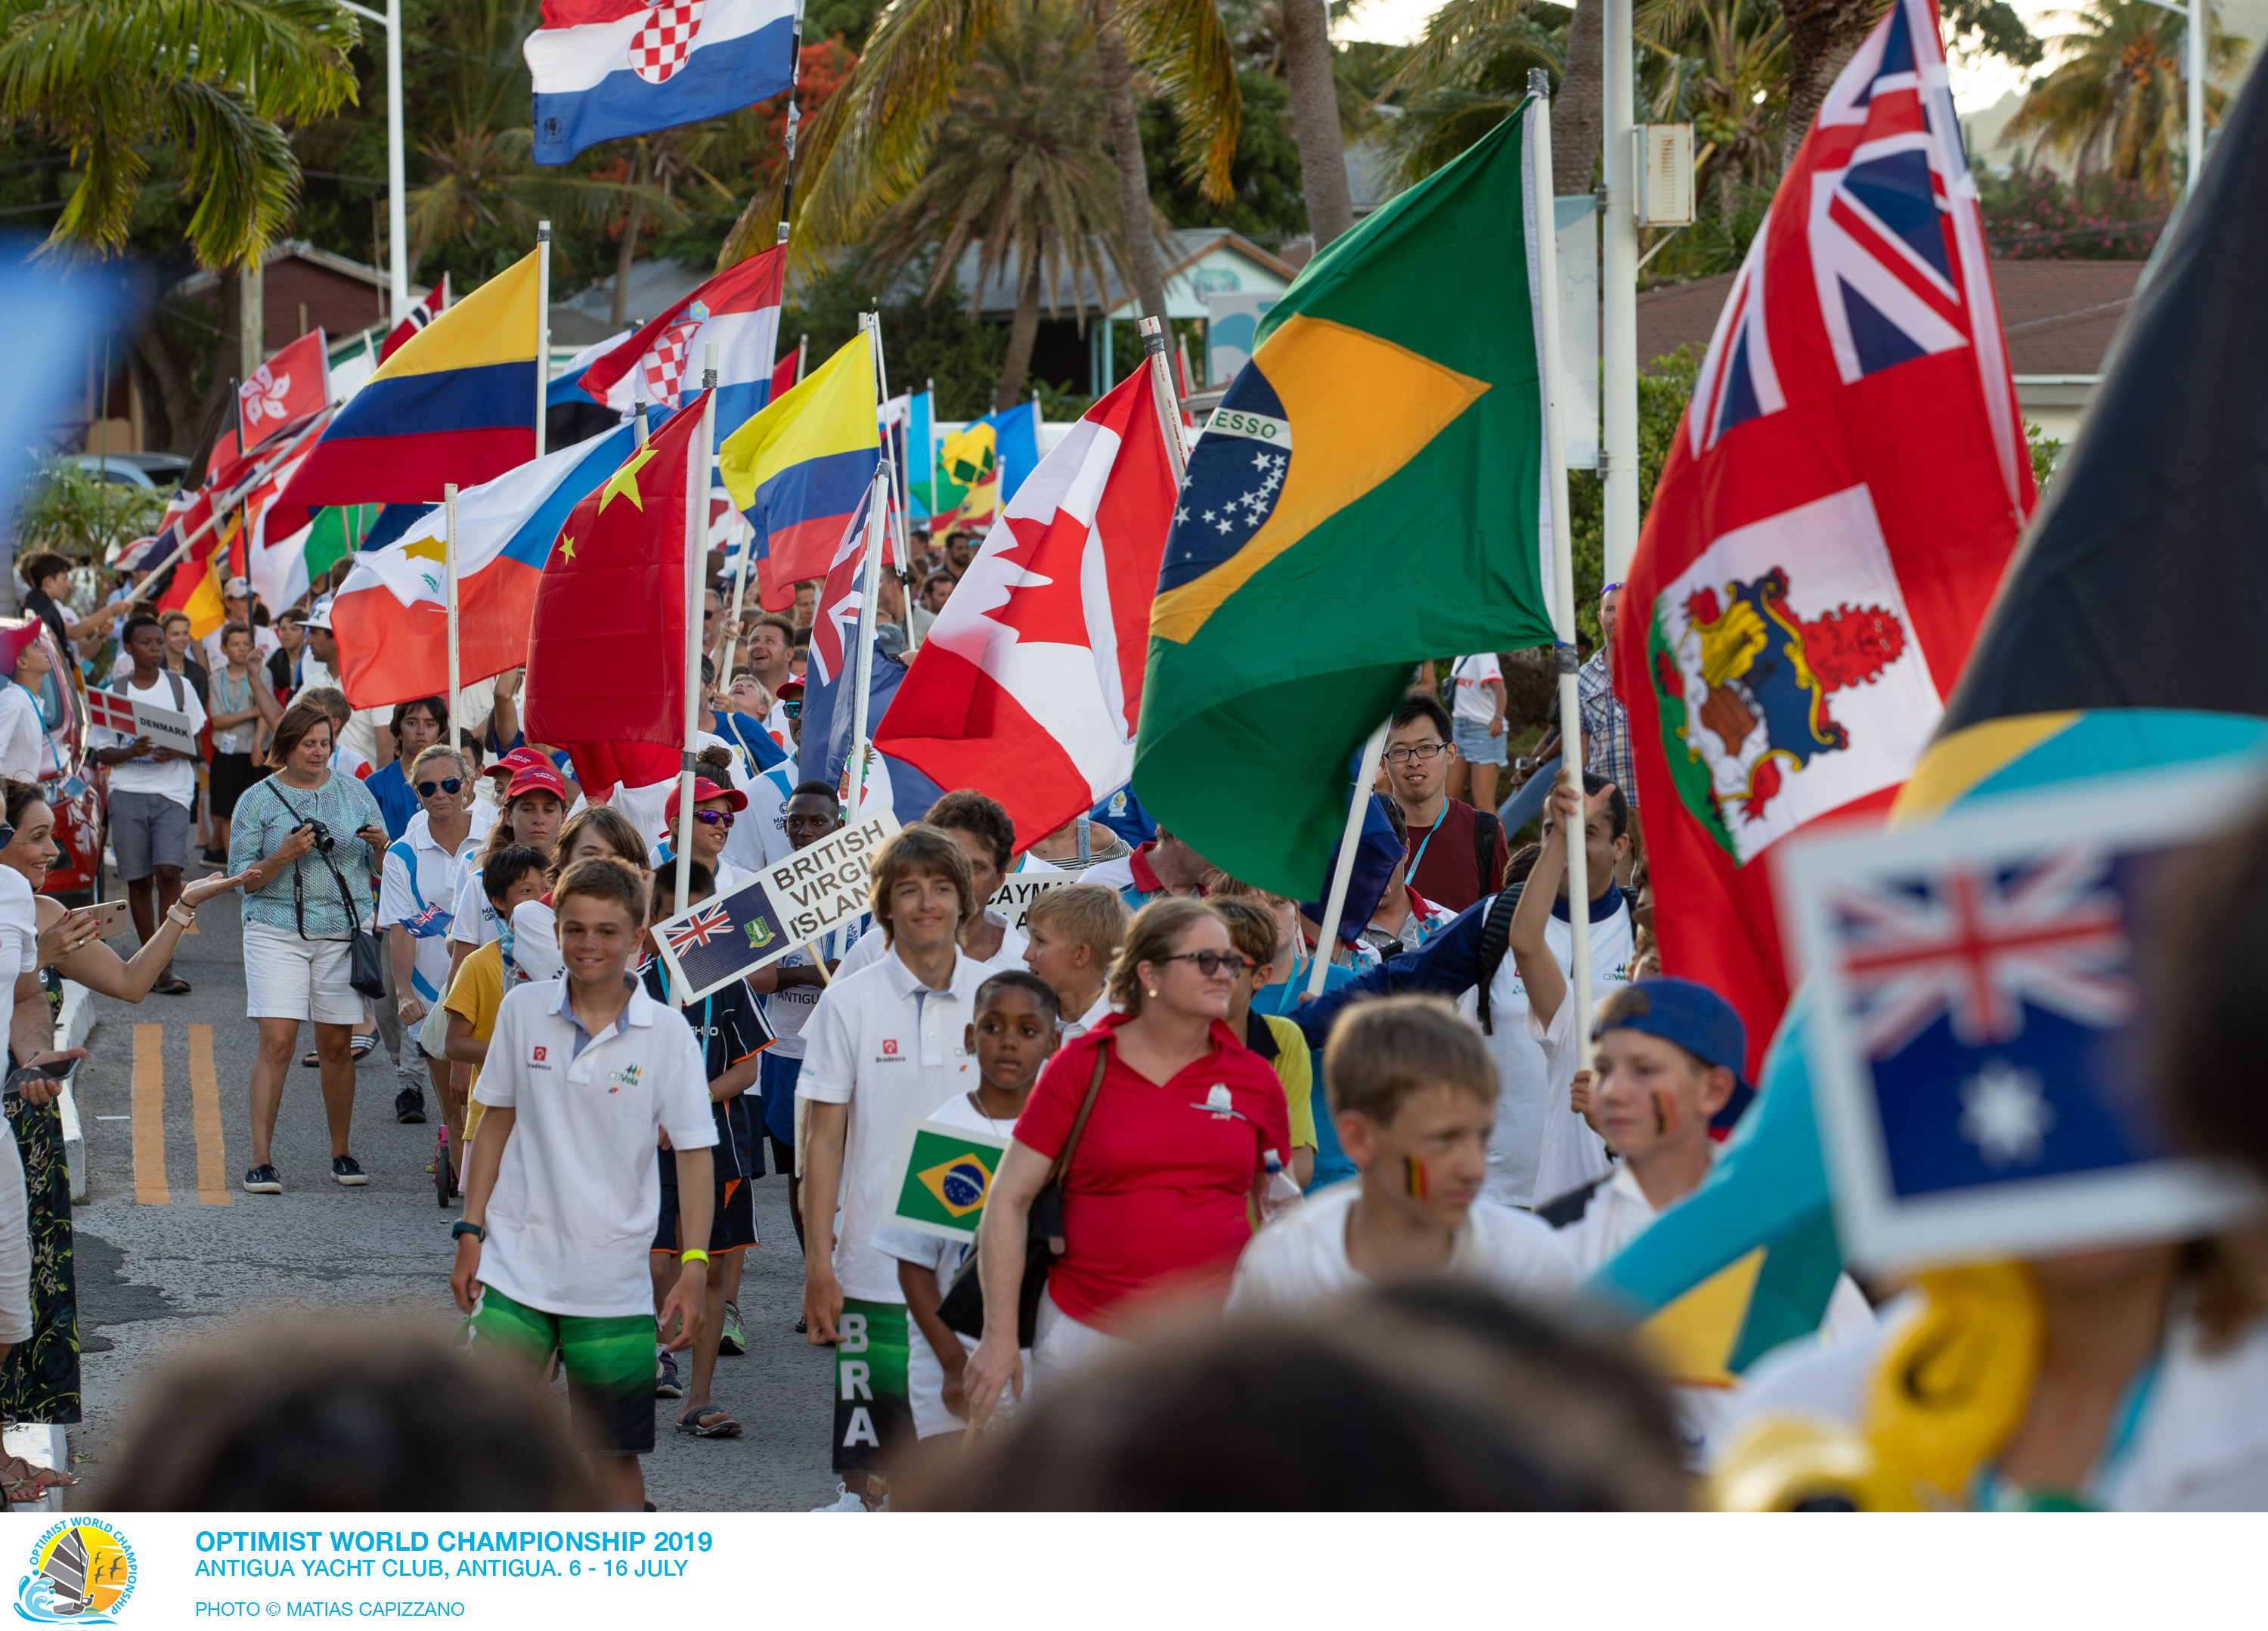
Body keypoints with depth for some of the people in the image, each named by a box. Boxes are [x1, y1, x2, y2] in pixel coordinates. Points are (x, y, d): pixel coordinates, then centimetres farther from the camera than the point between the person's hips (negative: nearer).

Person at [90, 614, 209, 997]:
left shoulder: (180, 687, 8)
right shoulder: (115, 692, 8)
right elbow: (102, 753, 7)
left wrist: (175, 752, -13)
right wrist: (133, 751, -13)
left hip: (173, 793, -1)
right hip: (128, 793, 1)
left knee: (169, 872, -17)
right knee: (137, 879, 2)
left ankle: (166, 968, -18)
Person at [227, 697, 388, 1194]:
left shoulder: (355, 793, 10)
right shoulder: (259, 800, 3)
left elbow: (384, 868, 14)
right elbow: (241, 877, 0)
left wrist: (379, 844, -8)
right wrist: (284, 856, -16)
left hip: (344, 931, 2)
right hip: (278, 930, -2)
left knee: (336, 1045, 4)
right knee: (276, 1043, -11)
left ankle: (342, 1154, 16)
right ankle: (260, 1161, -9)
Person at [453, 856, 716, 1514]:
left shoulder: (667, 1033, -5)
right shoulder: (523, 1010, 2)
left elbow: (694, 1152, -4)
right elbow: (497, 1120, 10)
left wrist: (694, 1268, -11)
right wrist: (471, 1232, 6)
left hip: (613, 1282, -1)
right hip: (514, 1268, 1)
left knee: (613, 1455, 4)